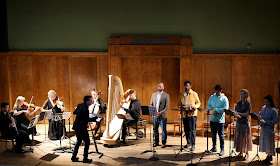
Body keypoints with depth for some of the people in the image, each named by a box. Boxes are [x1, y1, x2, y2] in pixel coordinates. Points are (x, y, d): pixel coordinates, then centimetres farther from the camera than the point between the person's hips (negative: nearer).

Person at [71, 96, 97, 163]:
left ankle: (74, 157, 26)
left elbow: (74, 112, 21)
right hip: (82, 128, -9)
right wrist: (95, 118, -15)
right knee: (87, 142, 4)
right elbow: (87, 119, -21)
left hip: (76, 127, 9)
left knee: (79, 141, 22)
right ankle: (85, 159, 7)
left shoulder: (80, 105, 6)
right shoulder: (85, 109, -21)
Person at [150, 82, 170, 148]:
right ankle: (156, 142, 21)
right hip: (155, 115, 4)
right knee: (155, 129, 9)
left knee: (163, 129, 0)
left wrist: (161, 112, -17)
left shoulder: (166, 95, -3)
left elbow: (167, 106, -8)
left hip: (162, 115, -4)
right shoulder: (153, 94, 12)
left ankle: (164, 143, 10)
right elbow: (151, 104, 14)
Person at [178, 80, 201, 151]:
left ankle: (193, 144, 2)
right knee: (186, 129, 10)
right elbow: (179, 103, 17)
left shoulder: (194, 94, 1)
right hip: (185, 114, 4)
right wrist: (180, 106, -6)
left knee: (192, 130, -5)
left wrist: (195, 107, -14)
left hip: (192, 114, -4)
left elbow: (198, 103, 6)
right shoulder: (181, 94, 11)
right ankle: (188, 143, 26)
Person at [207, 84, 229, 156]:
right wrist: (212, 110, -12)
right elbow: (208, 105, 9)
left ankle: (222, 149, 9)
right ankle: (214, 147, 25)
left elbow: (225, 108, -14)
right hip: (212, 119, 5)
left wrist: (215, 109, -18)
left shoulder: (224, 98, -6)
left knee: (221, 135, 1)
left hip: (220, 120, -4)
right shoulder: (212, 97, 8)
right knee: (213, 134, 12)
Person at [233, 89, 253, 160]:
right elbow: (236, 111, 4)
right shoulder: (238, 103, 8)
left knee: (245, 138, 2)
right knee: (238, 137, 7)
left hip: (245, 123, -5)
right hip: (239, 122, 5)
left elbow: (247, 114, -16)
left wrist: (239, 113, -25)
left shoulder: (248, 104, -7)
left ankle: (247, 153, 13)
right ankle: (241, 152, 19)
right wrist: (236, 114, -17)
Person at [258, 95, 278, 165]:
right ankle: (269, 157, 26)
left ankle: (268, 158, 6)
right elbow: (259, 115, 15)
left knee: (269, 143, -2)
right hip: (263, 128, 7)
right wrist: (261, 120, -5)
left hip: (269, 129, -7)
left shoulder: (273, 110, -14)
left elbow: (274, 121, -16)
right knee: (264, 142, 13)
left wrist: (265, 122, -20)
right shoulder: (263, 107, 7)